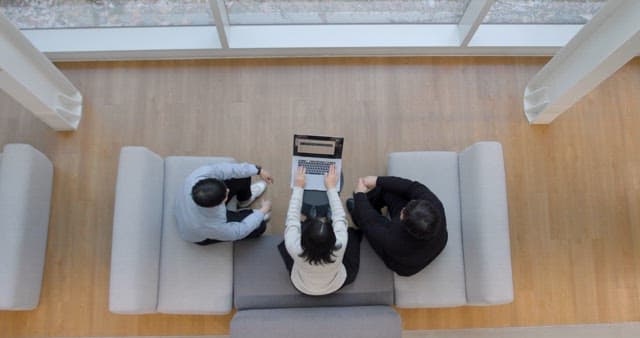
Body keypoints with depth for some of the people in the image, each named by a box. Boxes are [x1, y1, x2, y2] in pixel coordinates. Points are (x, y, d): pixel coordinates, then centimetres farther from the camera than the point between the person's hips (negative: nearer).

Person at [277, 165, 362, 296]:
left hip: (302, 286, 0)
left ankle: (310, 223, 31)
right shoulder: (339, 246, -42)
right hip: (336, 285, 0)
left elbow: (292, 217, -24)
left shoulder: (294, 248, -42)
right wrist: (331, 187, -13)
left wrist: (298, 187, -13)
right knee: (352, 233, 10)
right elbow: (339, 216, -23)